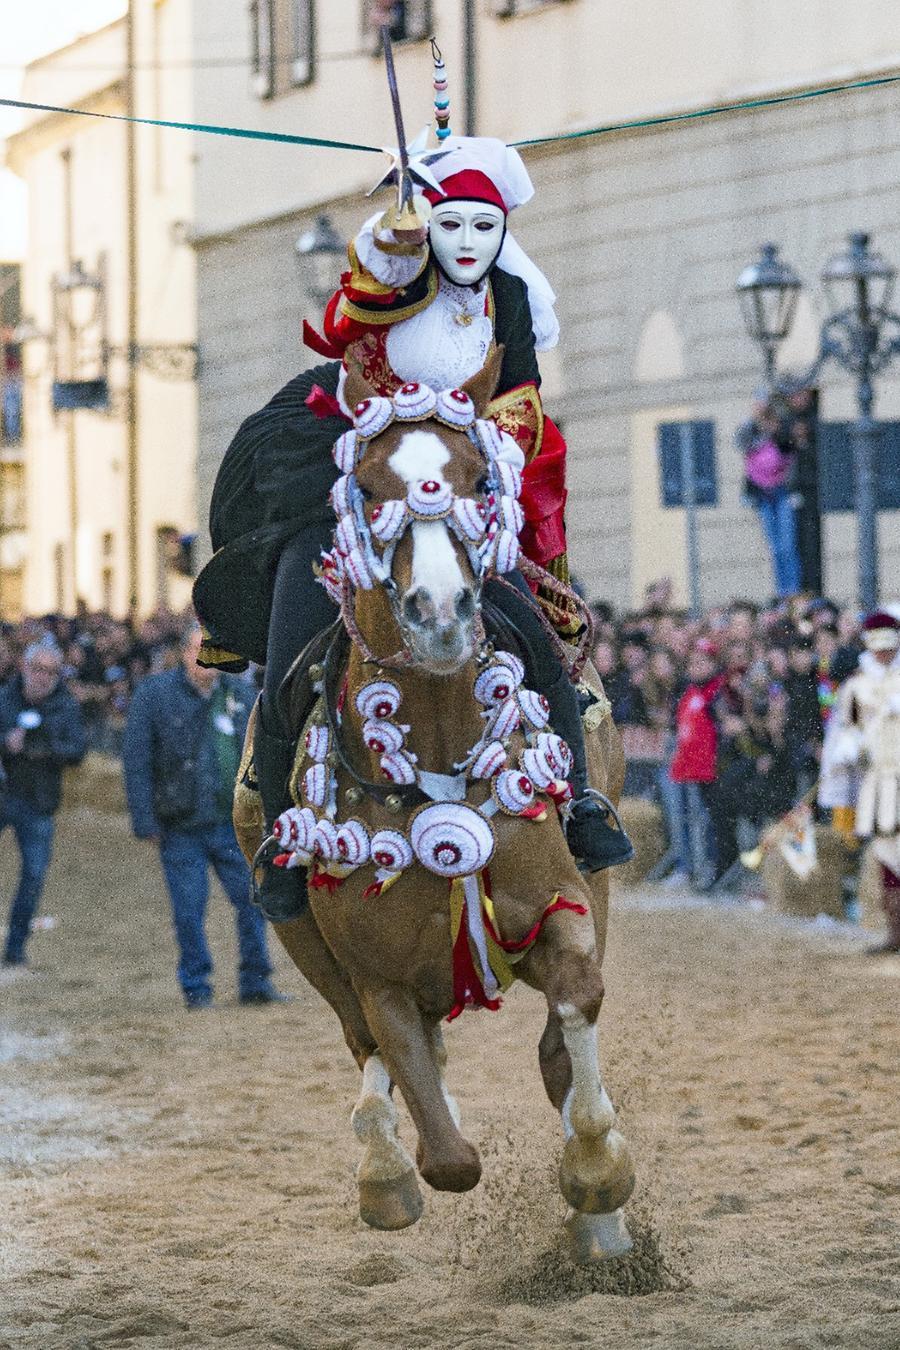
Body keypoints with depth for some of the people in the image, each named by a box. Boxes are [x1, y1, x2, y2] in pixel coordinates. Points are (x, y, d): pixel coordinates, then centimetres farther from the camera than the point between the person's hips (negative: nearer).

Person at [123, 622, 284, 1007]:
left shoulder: (241, 694, 8)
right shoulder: (154, 694, -3)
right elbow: (136, 763, -4)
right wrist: (146, 822, -9)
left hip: (234, 821, 3)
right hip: (181, 828, -3)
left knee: (253, 901, 1)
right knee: (189, 911, 2)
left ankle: (255, 982, 11)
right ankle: (196, 987, 13)